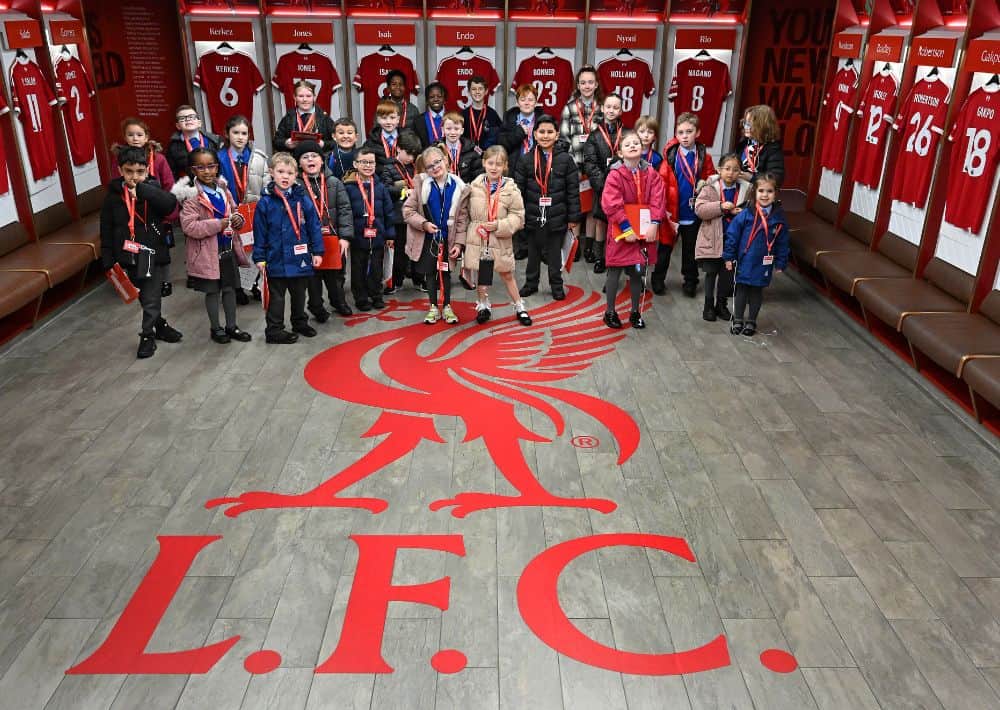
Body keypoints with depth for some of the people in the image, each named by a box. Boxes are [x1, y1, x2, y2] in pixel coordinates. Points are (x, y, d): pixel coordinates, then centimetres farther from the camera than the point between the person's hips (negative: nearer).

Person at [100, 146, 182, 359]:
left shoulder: (152, 191, -5)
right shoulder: (113, 196, -2)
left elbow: (171, 204, -29)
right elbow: (107, 231, 2)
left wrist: (141, 189, -33)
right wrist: (108, 261, -1)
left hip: (152, 255, -2)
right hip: (127, 258, 2)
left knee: (151, 299, 5)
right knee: (144, 299, 14)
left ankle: (147, 336, 22)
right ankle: (160, 326, 33)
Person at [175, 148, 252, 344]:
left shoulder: (223, 188, 5)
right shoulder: (191, 195, -14)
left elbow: (233, 210, 18)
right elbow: (188, 226, -21)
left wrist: (238, 219, -6)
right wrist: (217, 224, -26)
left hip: (228, 248, 5)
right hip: (207, 252, -5)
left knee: (230, 287, 14)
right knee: (212, 291, 8)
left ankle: (231, 326, 29)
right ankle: (215, 328, 25)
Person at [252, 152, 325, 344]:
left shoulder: (302, 199, -2)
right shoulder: (265, 202, -6)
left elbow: (313, 226, 1)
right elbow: (259, 232, -2)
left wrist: (317, 251, 0)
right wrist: (260, 257, -3)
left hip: (301, 258, 3)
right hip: (277, 260, -2)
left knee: (299, 294, 19)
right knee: (276, 297, 7)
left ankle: (300, 323, 35)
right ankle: (274, 330, 15)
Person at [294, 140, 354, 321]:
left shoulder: (334, 183, 2)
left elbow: (345, 210, -1)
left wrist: (344, 236, -9)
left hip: (333, 238, 2)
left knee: (336, 274, 15)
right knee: (313, 275, 8)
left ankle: (338, 301, 37)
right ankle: (316, 307, 23)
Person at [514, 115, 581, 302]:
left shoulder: (566, 159, -4)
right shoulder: (526, 160, -1)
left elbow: (573, 191, -2)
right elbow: (518, 189, 2)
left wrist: (573, 218, -3)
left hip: (557, 217, -1)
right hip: (533, 216, 1)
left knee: (554, 253, 10)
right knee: (533, 253, 14)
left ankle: (556, 285, 24)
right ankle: (531, 283, 30)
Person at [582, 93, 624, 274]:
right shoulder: (595, 135, 4)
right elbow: (590, 163, -3)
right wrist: (602, 183, -12)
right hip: (602, 187, 1)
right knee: (600, 221, 7)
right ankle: (599, 258, 18)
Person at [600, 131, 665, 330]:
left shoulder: (651, 174, 2)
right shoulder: (615, 175, -9)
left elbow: (657, 201, -3)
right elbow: (612, 205, -16)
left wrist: (654, 224, -15)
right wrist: (626, 228, -20)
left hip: (644, 231, 3)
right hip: (622, 231, -3)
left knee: (637, 272, 12)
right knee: (615, 271, 5)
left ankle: (636, 311, 26)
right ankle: (610, 312, 19)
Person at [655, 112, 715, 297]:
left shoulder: (704, 157, -2)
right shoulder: (670, 156, -8)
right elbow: (661, 182, -11)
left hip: (694, 213, 2)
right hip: (672, 213, -2)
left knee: (690, 249, 16)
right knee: (665, 247, 12)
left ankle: (690, 281, 29)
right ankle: (658, 279, 26)